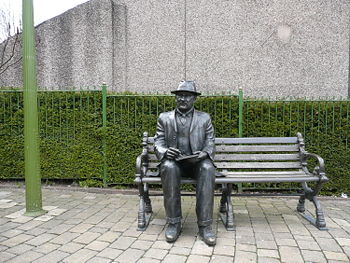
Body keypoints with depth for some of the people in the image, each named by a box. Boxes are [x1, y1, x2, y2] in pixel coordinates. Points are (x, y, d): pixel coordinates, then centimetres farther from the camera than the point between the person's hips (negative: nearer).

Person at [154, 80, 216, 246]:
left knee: (208, 168, -33)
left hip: (196, 162, 0)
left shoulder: (204, 118, 12)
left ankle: (205, 225, -28)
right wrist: (164, 151, -19)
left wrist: (204, 154, -17)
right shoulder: (164, 118, 12)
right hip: (173, 161, 0)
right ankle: (173, 222, -24)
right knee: (168, 167, -35)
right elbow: (158, 142, 5)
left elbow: (210, 144, 7)